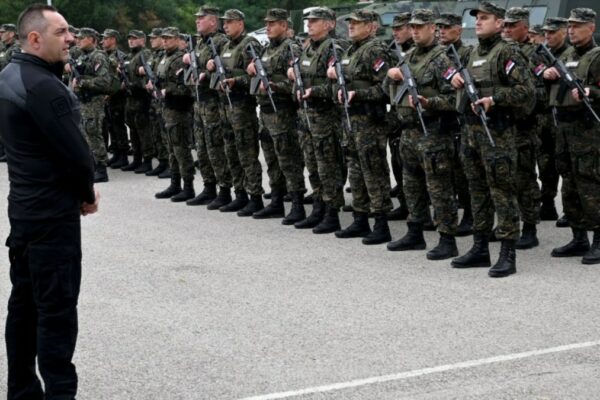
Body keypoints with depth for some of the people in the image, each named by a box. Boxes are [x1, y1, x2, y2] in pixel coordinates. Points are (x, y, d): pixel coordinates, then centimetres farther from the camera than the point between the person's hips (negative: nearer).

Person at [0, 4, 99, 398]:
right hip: (53, 213, -10)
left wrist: (81, 187, 5)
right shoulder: (43, 86, -22)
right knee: (56, 311, -5)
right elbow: (77, 153, -22)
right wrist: (87, 193, -3)